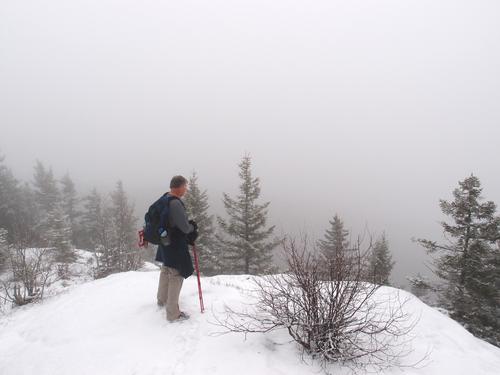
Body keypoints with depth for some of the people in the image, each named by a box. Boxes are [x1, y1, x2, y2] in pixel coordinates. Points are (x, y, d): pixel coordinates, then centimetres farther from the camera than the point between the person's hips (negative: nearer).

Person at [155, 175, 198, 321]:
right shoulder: (175, 203, -26)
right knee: (176, 276, 1)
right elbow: (185, 228, -24)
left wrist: (189, 225, 9)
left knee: (166, 271, 26)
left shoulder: (164, 199, 4)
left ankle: (162, 300, 47)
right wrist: (193, 227, -3)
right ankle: (173, 313, 11)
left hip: (165, 242, 10)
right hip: (176, 246, -10)